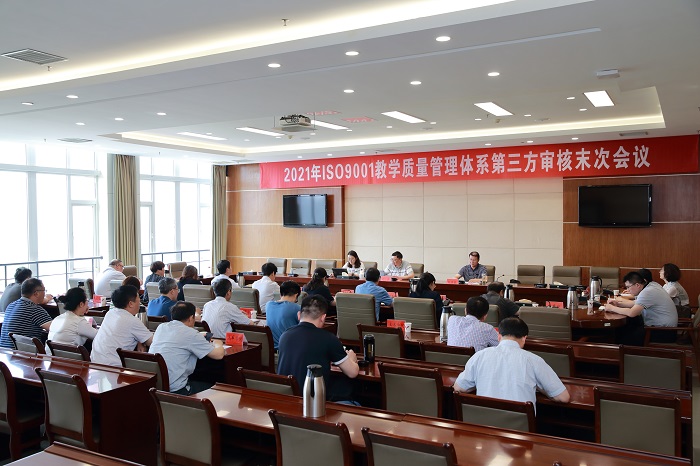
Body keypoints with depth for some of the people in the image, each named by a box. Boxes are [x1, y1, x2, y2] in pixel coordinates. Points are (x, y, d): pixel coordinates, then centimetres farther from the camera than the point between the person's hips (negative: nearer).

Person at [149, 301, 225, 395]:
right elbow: (219, 355, -8)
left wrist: (200, 337, 31)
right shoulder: (191, 334, -13)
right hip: (175, 390, -7)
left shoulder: (161, 327, 7)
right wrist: (218, 344, 14)